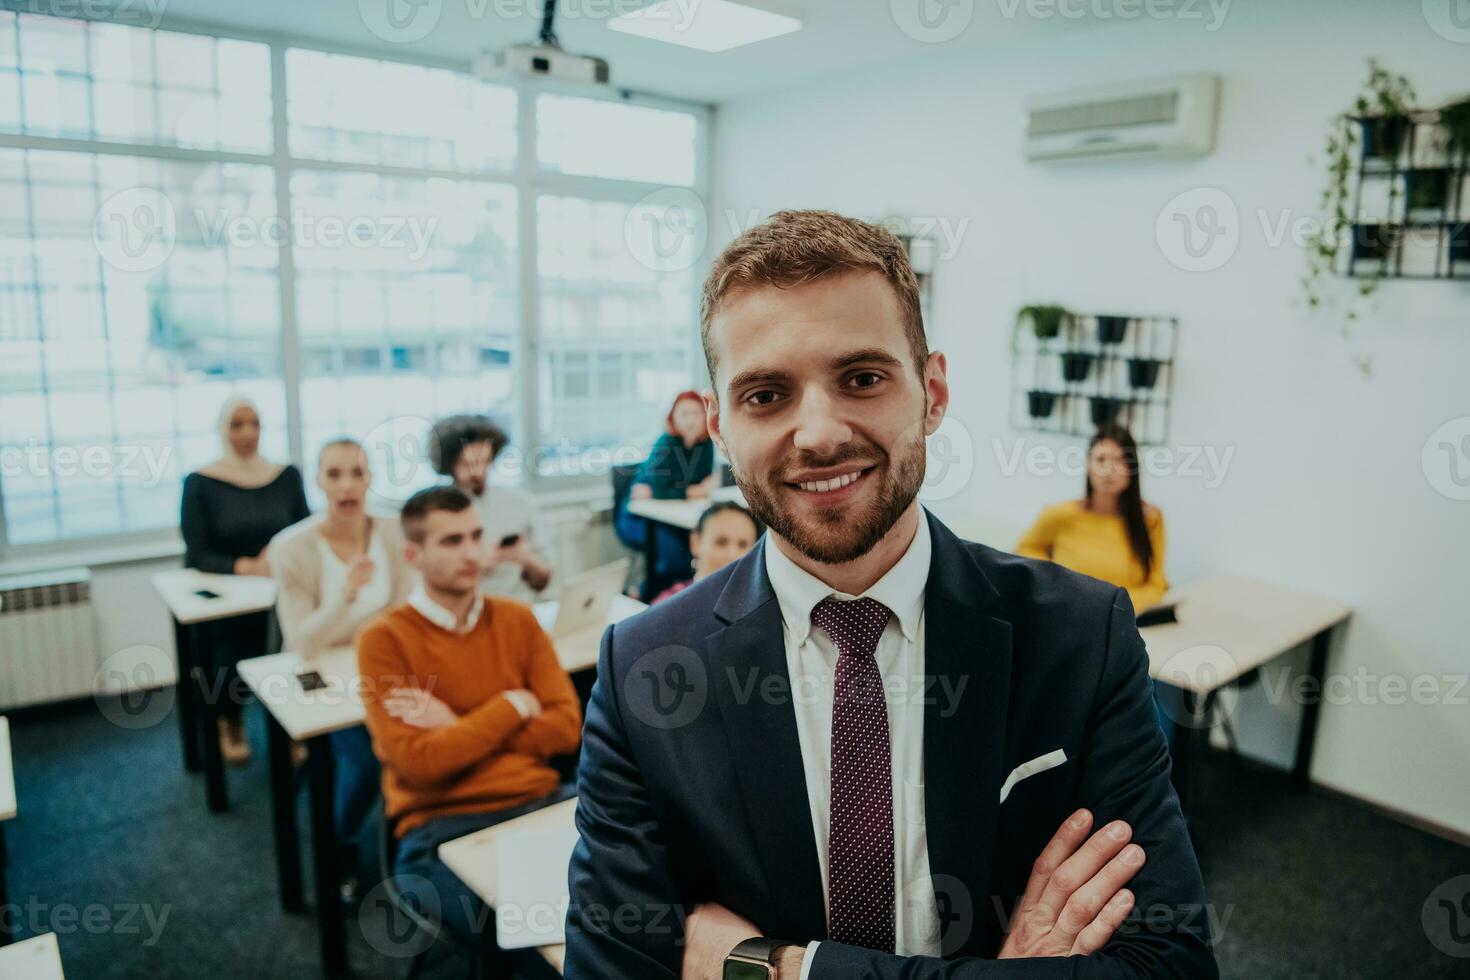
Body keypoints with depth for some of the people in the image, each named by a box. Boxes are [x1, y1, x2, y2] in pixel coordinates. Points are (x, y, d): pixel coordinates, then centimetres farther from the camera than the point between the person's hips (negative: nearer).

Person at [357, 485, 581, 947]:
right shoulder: (384, 640, -3)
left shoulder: (518, 619, 9)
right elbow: (418, 762, -12)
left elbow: (566, 727, 2)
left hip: (540, 801, 4)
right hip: (443, 826, -4)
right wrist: (513, 707, -6)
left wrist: (460, 728, -7)